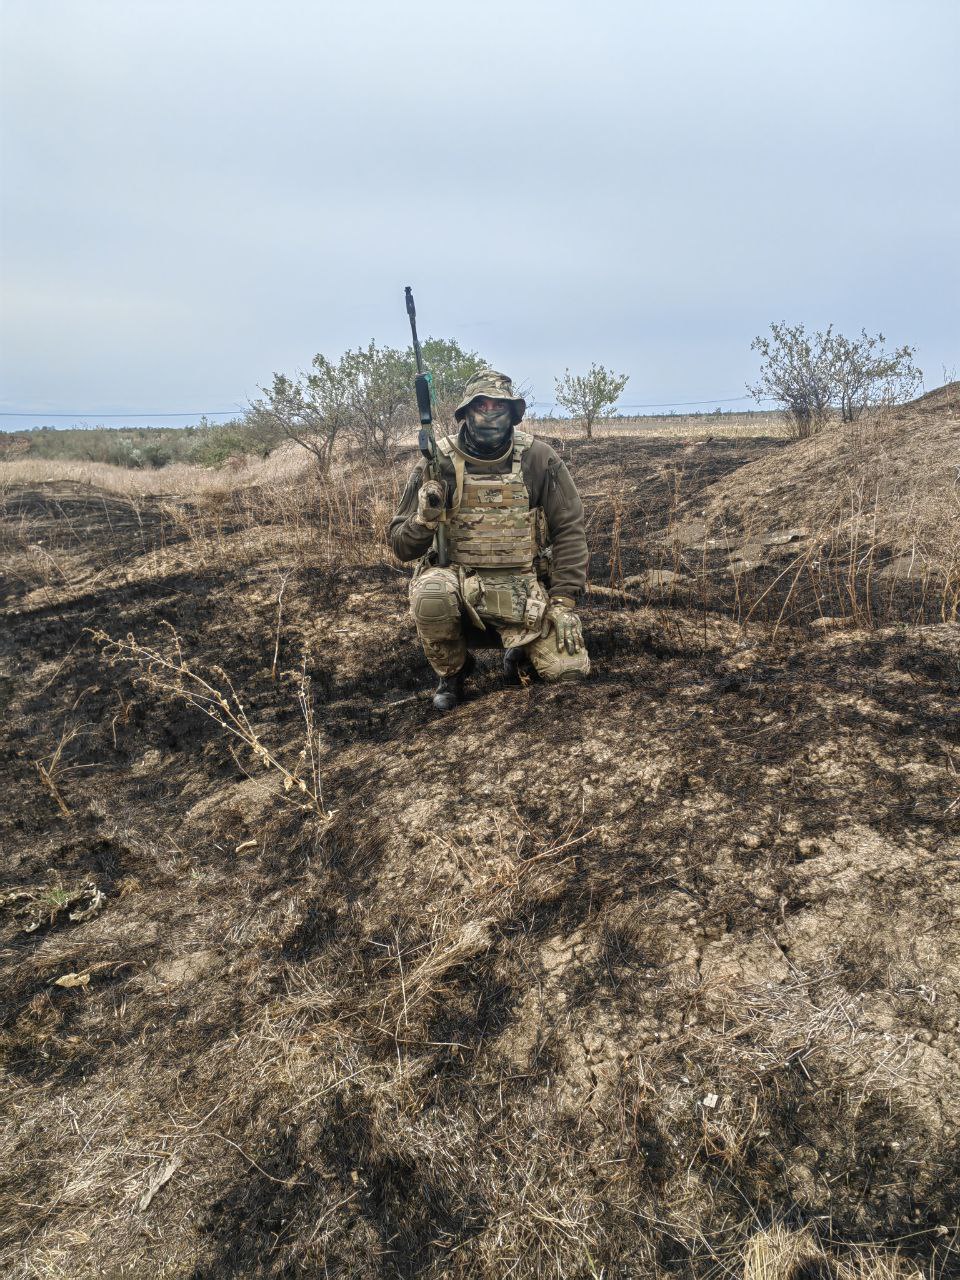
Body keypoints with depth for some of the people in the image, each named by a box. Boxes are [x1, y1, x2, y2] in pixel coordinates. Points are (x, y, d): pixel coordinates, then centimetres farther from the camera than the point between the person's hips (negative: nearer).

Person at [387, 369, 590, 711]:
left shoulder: (538, 459, -5)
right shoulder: (439, 462, -6)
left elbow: (568, 529, -2)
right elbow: (401, 545, -3)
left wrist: (563, 601, -10)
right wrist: (426, 517, -25)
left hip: (522, 589, 1)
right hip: (457, 582, 0)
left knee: (570, 668, -15)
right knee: (430, 594, -35)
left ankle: (519, 647, 22)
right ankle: (452, 671, -2)